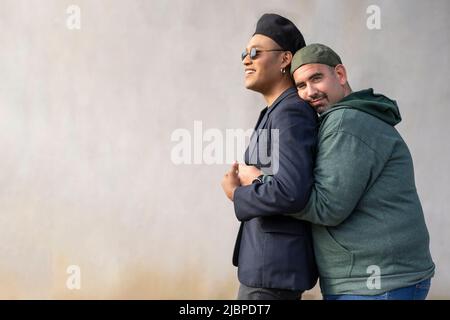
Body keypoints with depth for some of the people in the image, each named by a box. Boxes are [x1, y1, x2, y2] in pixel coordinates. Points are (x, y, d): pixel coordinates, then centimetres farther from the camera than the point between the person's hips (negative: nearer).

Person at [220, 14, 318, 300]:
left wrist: (237, 194, -12)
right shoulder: (278, 113, 16)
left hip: (275, 264, -10)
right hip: (270, 260, 10)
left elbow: (291, 192, -28)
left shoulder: (290, 113, -15)